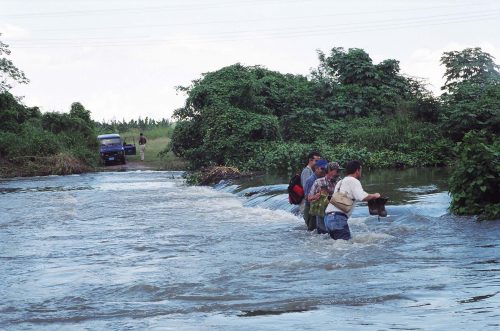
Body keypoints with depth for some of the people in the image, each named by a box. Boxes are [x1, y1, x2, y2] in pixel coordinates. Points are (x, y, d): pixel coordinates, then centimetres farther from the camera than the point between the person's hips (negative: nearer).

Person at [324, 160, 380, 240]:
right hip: (338, 218, -9)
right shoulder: (354, 181, -1)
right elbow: (363, 197, -16)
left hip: (328, 218, 9)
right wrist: (374, 196, 2)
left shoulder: (340, 182, 25)